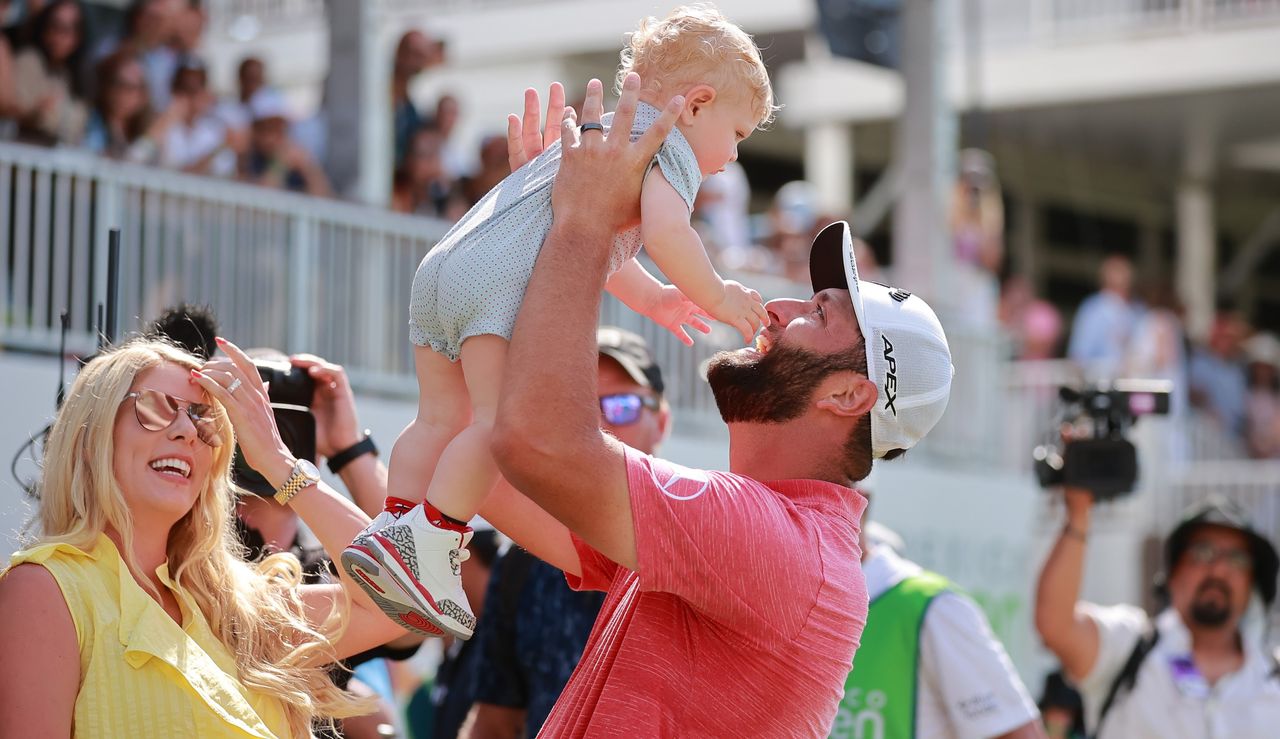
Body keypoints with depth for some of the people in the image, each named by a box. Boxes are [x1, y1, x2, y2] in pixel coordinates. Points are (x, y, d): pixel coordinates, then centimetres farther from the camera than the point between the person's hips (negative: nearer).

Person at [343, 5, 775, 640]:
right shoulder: (671, 148, 4)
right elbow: (664, 232, -14)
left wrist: (650, 297, 58)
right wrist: (714, 296, -1)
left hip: (445, 263, 10)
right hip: (508, 284, -10)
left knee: (442, 416, 13)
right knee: (506, 417, -15)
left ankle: (392, 528, 8)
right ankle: (428, 539, -22)